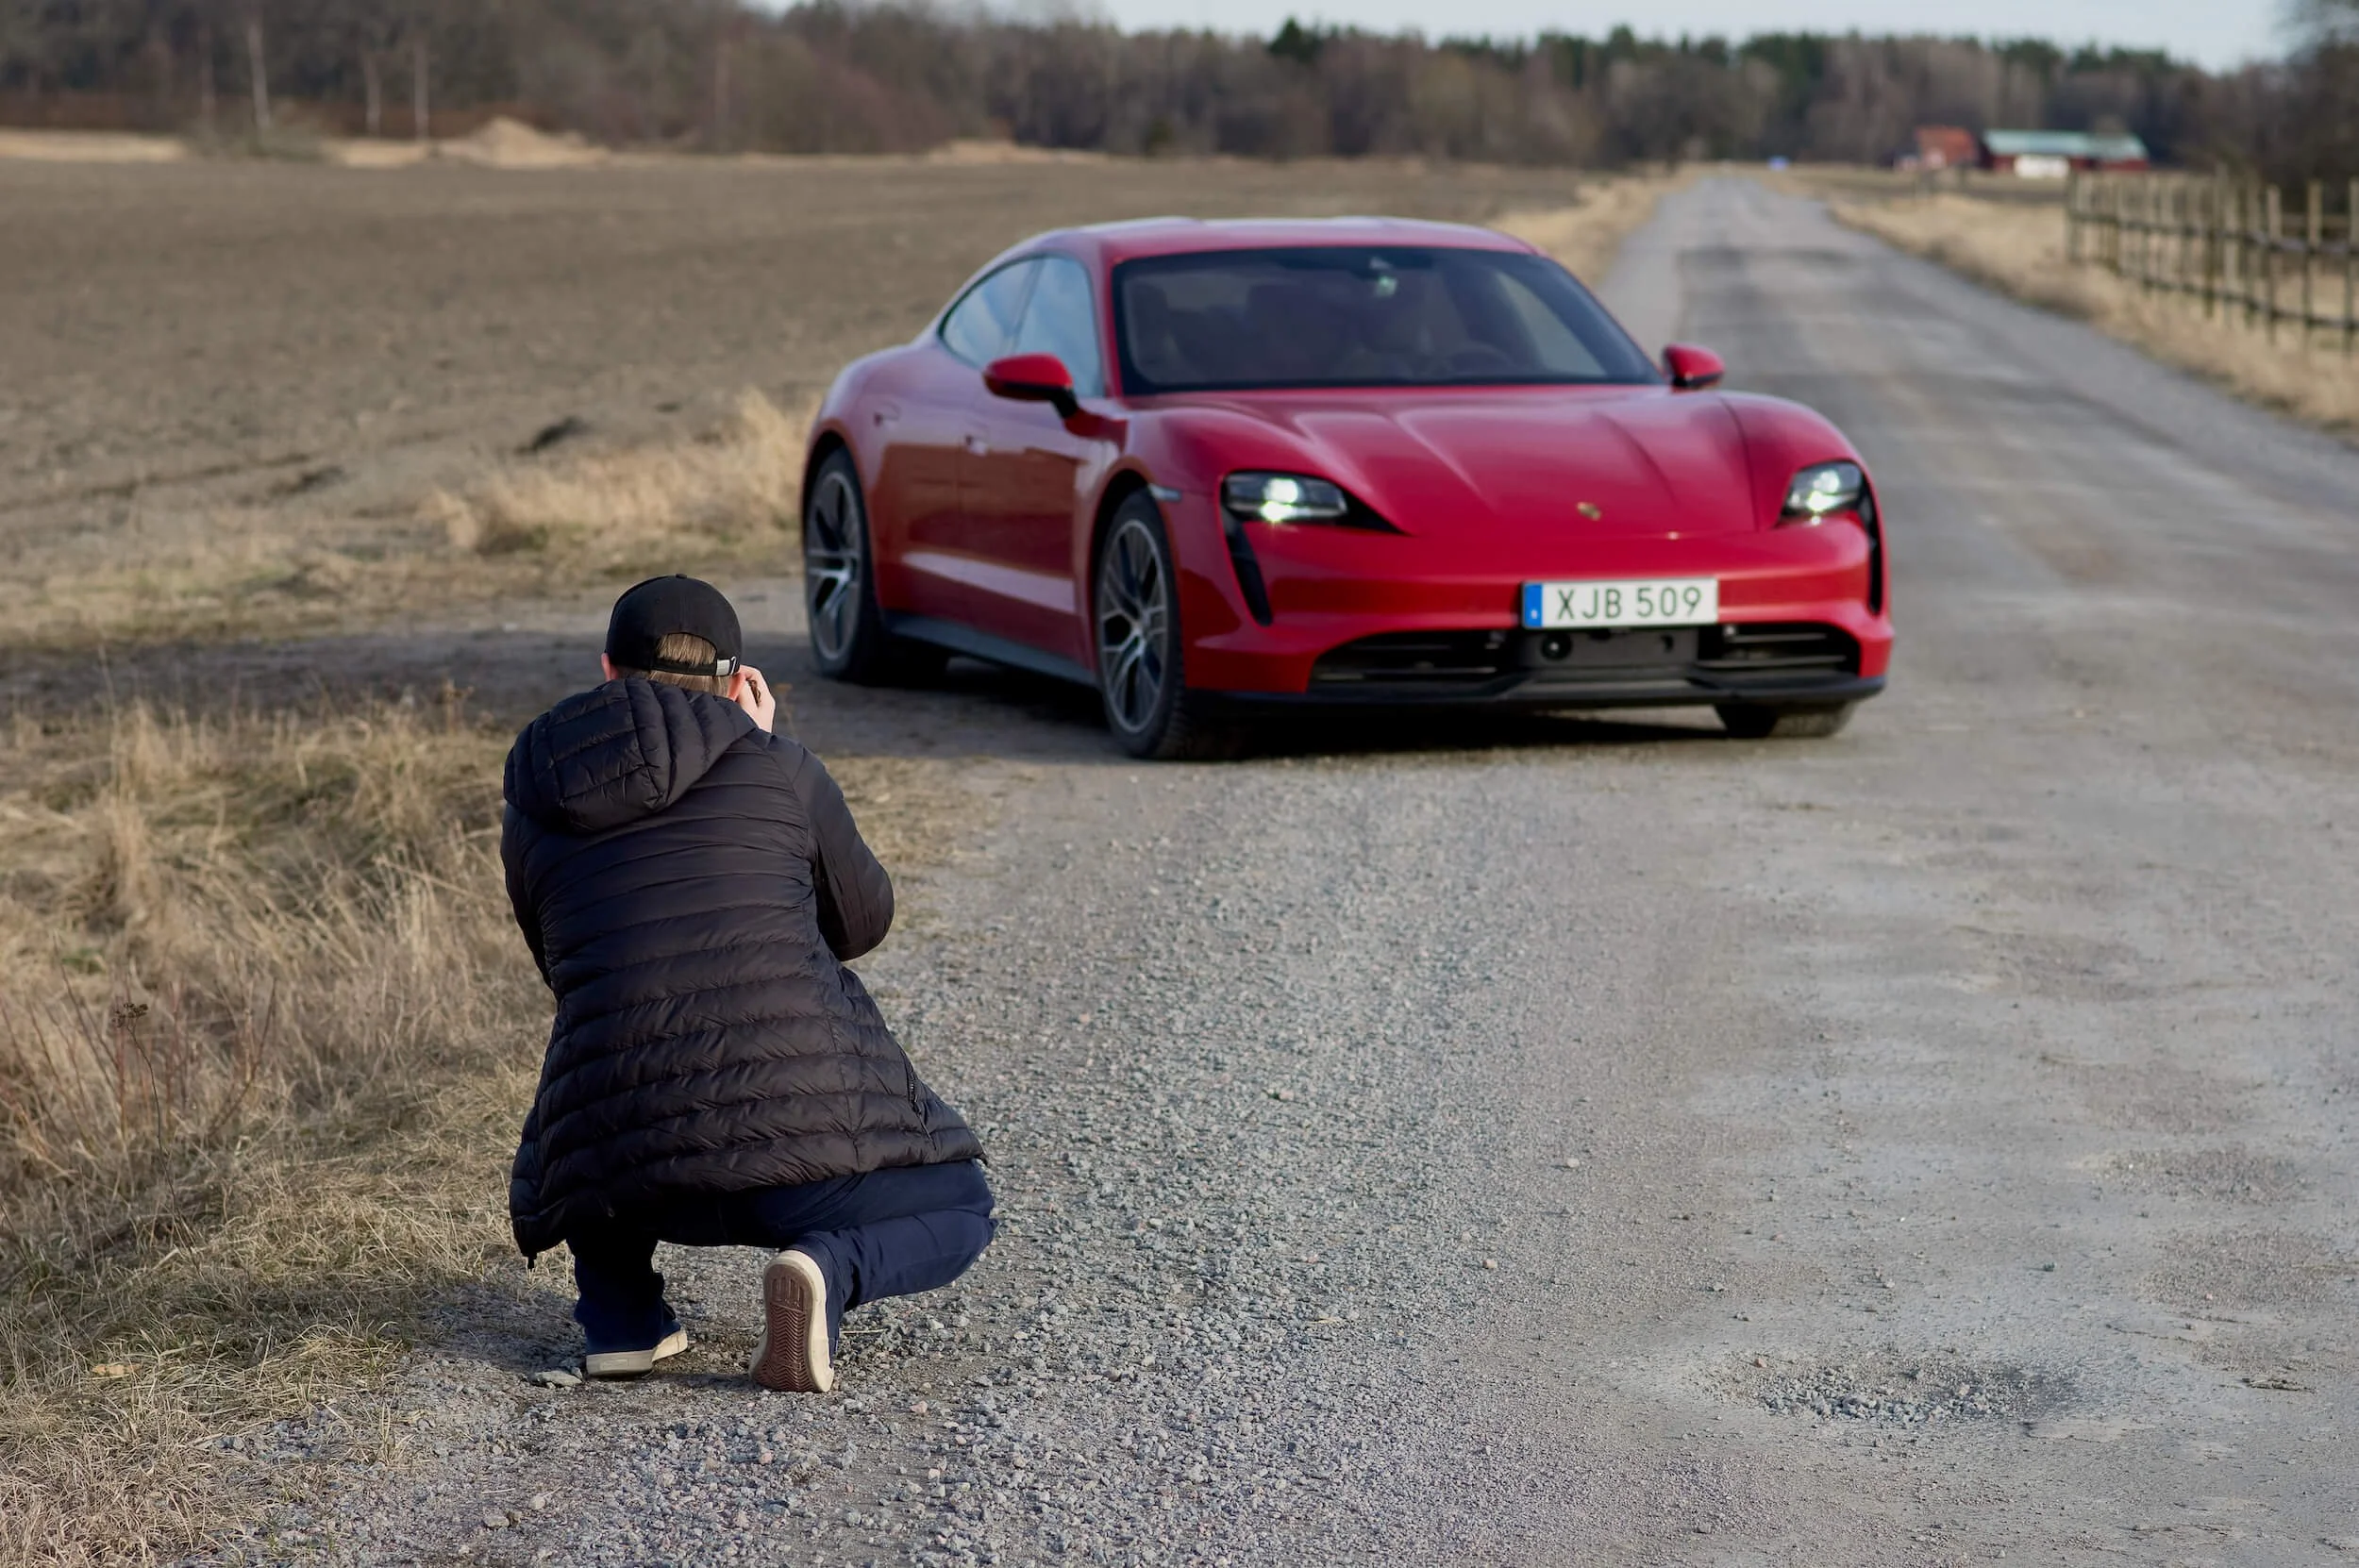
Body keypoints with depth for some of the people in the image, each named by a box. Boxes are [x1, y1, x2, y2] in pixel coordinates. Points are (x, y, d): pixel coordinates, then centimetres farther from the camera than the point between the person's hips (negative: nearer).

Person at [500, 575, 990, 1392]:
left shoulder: (533, 814, 13)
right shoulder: (779, 770, 6)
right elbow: (862, 923, 21)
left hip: (632, 1177, 3)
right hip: (805, 1129, -3)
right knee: (960, 1208, 25)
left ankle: (621, 1310, 11)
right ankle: (832, 1267, -8)